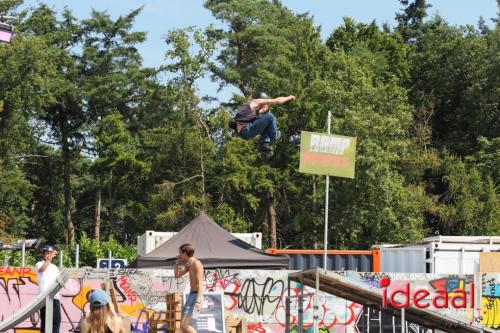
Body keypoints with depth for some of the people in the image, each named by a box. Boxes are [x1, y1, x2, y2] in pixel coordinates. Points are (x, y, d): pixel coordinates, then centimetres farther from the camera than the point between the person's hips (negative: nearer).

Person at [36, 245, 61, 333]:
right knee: (45, 320, -6)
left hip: (55, 296, 6)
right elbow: (42, 269, -23)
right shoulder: (39, 264, 1)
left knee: (57, 320, 4)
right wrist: (49, 259, -21)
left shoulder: (55, 267, 22)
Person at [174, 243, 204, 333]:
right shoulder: (189, 264, 15)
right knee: (183, 326, 11)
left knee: (184, 325, -17)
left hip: (195, 296, -10)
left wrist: (198, 301, -33)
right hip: (191, 296, 10)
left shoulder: (196, 263, -15)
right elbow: (177, 275, 26)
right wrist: (177, 261, 13)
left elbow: (200, 284, -23)